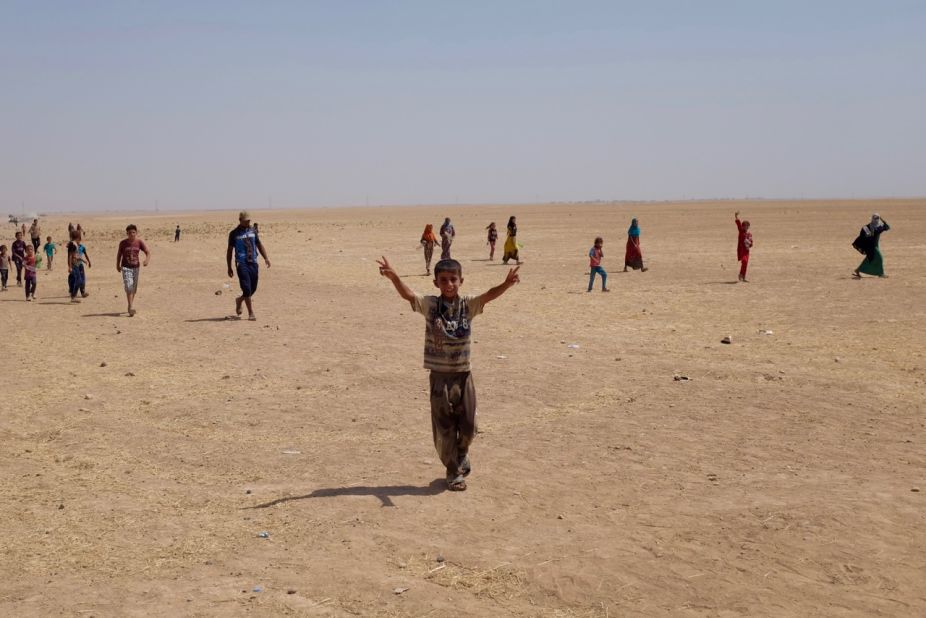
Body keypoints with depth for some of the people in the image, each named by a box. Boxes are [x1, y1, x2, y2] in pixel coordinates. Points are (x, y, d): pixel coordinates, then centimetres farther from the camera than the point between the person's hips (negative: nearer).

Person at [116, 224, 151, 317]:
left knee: (134, 288, 13)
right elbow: (119, 254, 7)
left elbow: (148, 252, -7)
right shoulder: (123, 243, -6)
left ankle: (130, 307, 31)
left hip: (136, 267, 3)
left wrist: (147, 260, -26)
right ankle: (131, 308, -20)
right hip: (126, 267, -3)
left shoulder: (139, 242, -4)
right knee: (129, 287, -17)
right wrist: (118, 265, 9)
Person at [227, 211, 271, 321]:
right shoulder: (234, 233, 0)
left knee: (253, 288, 7)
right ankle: (251, 313, -5)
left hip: (253, 262, 5)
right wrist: (229, 268, 1)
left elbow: (259, 245, 20)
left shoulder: (252, 231, 13)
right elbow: (230, 250, 4)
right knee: (247, 288, -11)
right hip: (241, 263, -5)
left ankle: (239, 300, 37)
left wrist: (266, 258, 7)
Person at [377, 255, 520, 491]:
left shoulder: (468, 305, -3)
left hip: (463, 374, 1)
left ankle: (462, 453, 41)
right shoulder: (430, 305, -6)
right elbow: (407, 294, -21)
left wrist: (506, 284, -40)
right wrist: (393, 277, -41)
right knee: (444, 428, 5)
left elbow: (489, 295, -20)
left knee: (468, 426, 9)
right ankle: (454, 471, 22)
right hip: (440, 376, -1)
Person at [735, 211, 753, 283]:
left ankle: (743, 278, 15)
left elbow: (751, 243, 16)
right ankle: (741, 274, -11)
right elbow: (738, 224, -16)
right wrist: (737, 217, -31)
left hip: (746, 250, 5)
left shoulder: (750, 234, 11)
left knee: (745, 264, 6)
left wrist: (749, 243, -9)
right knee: (744, 261, -24)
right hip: (741, 249, -5)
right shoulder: (741, 231, 0)